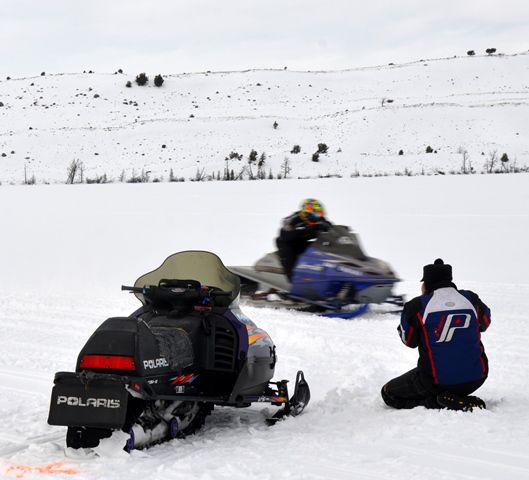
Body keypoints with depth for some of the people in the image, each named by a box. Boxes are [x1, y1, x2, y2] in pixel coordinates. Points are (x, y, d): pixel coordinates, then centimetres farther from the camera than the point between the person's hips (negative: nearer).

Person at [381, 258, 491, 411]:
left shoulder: (416, 306, -9)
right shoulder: (471, 299, 0)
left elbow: (408, 340, 7)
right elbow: (484, 324, 20)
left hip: (437, 381, -4)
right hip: (475, 379, 4)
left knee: (388, 393, 15)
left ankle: (437, 402, -7)